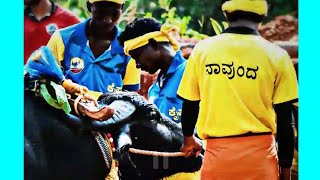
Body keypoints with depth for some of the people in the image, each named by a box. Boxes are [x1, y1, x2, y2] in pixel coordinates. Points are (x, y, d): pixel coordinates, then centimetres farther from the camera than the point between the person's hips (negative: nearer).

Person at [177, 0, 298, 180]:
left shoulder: (202, 49, 1)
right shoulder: (276, 55, -3)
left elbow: (189, 105, 9)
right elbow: (285, 120, -2)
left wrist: (189, 139, 27)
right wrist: (286, 166, 7)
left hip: (217, 152, 1)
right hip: (260, 153, -1)